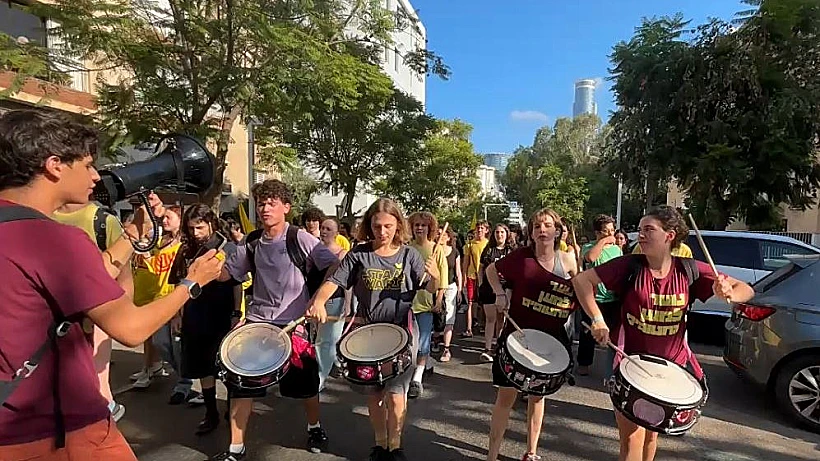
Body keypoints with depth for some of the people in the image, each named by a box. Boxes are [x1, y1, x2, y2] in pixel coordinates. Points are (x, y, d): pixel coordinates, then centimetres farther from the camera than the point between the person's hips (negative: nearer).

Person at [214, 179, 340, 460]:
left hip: (293, 323, -3)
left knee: (304, 382, 12)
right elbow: (225, 274, 11)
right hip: (256, 321, 4)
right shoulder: (251, 244, 6)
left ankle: (315, 427, 40)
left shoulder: (300, 238, -8)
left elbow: (335, 266, -13)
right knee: (240, 381, 2)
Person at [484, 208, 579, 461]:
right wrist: (500, 293, -9)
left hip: (550, 338, 3)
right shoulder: (521, 256, -9)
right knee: (507, 395, 1)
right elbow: (492, 269, 6)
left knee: (538, 394, 17)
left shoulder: (567, 260, -3)